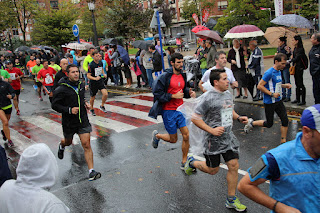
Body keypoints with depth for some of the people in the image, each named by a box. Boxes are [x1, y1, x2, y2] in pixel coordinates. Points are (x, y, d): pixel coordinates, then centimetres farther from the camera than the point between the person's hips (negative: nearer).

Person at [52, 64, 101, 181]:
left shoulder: (81, 85, 3)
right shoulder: (61, 90, -16)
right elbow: (54, 105, -12)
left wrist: (85, 103, 3)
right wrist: (69, 110, -22)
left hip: (83, 121, 2)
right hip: (69, 122, -2)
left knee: (86, 145, -6)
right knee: (68, 142, 23)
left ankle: (91, 172, -5)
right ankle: (61, 146, 62)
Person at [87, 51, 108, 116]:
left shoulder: (100, 62, 0)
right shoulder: (91, 65, -17)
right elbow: (88, 76, -16)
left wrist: (103, 74, 2)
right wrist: (95, 78, -32)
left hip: (100, 81, 4)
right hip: (93, 83, -4)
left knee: (105, 94, -14)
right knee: (92, 97, 10)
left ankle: (102, 106, 11)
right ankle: (91, 109, 35)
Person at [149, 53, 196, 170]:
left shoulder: (183, 75, 7)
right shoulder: (165, 76, -14)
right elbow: (157, 93, -15)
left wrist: (189, 92, 1)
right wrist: (173, 96, -21)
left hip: (180, 109, 6)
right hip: (168, 111, -6)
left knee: (186, 135, 0)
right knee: (173, 139, 4)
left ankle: (184, 163, 16)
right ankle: (156, 135, 36)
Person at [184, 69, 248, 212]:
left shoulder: (228, 94, 6)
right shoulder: (208, 97, -18)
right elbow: (195, 118, -17)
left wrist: (239, 118, 4)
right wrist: (211, 130, -22)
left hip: (229, 138, 6)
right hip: (213, 141, -6)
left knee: (234, 166, 3)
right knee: (212, 170, 9)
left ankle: (231, 200, 18)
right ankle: (191, 162, 38)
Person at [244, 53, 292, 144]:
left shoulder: (279, 72, 9)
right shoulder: (269, 73, -18)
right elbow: (260, 86, -20)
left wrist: (284, 85, 7)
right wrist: (272, 94, -21)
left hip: (278, 101, 8)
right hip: (269, 102, -8)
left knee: (285, 120, 3)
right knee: (269, 124, 4)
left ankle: (283, 142, 14)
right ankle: (251, 123, 27)